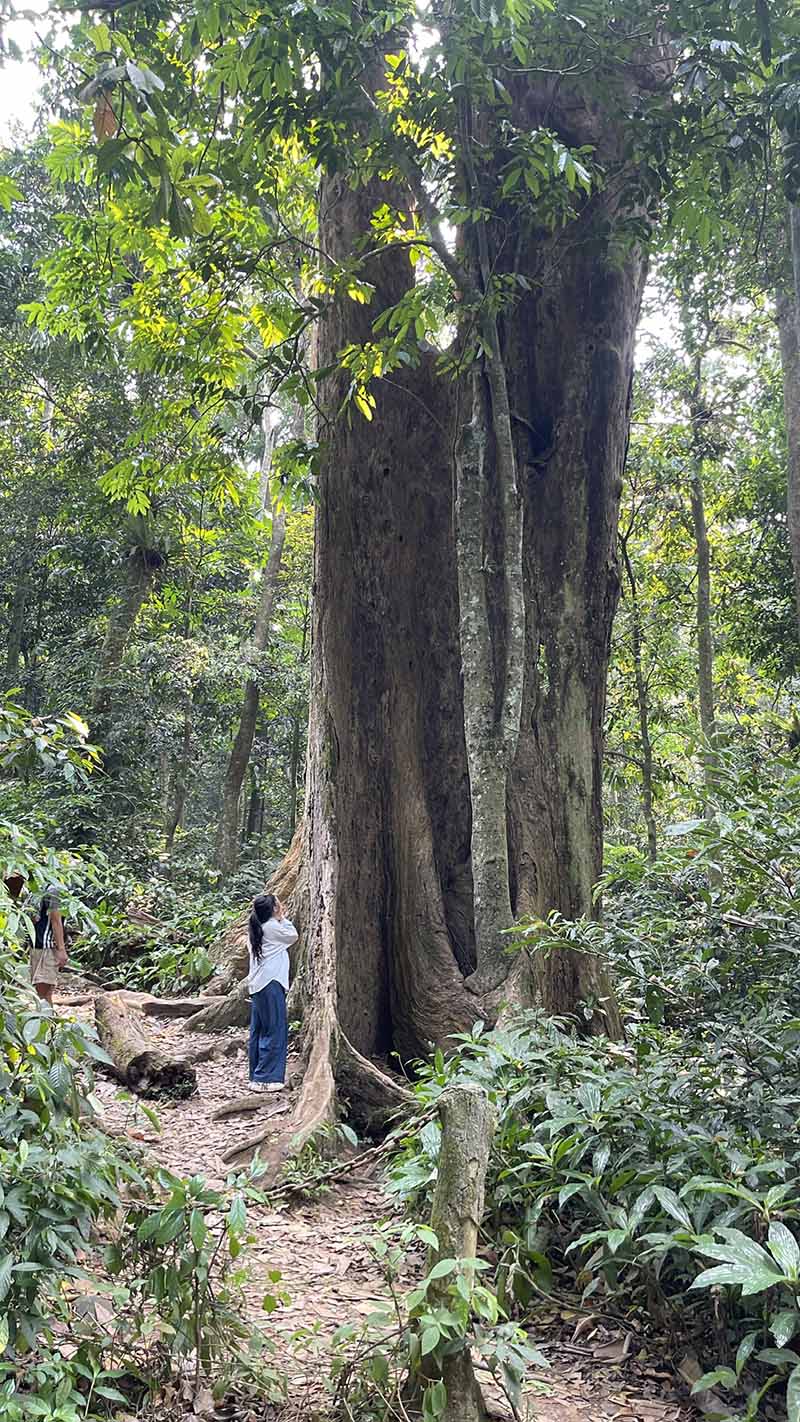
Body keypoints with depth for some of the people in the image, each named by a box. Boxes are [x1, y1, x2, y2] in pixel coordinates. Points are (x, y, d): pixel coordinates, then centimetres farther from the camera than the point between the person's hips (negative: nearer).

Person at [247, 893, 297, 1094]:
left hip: (256, 986, 9)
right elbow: (293, 936, 4)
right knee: (274, 1032, -5)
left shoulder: (256, 929, 15)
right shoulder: (273, 927, -10)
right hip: (271, 985, -9)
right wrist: (283, 918, 9)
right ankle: (265, 1078, -6)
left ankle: (256, 1076, 17)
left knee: (258, 1031, 12)